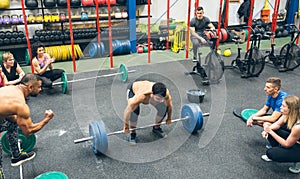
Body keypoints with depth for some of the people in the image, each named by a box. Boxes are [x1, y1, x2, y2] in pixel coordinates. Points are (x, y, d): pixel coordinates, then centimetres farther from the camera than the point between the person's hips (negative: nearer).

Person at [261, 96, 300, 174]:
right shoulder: (288, 114, -16)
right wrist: (267, 130, -20)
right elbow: (277, 124, 1)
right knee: (268, 129, -1)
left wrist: (270, 131, -26)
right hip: (291, 138, 8)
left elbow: (287, 144, -24)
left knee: (270, 153, -16)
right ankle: (279, 151, 15)